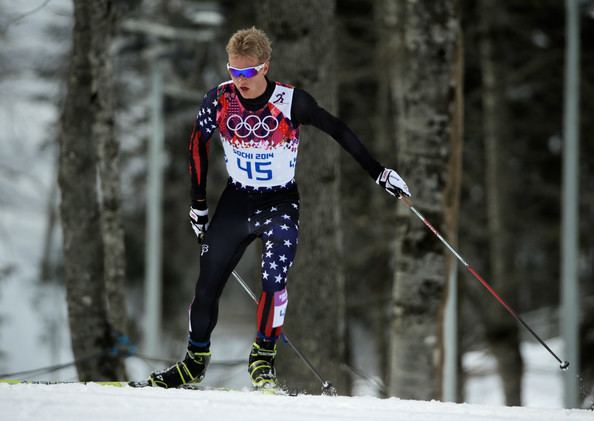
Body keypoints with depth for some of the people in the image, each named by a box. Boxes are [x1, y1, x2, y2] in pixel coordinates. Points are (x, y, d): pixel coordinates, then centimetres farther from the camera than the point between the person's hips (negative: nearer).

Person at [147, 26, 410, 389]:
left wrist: (378, 172, -10)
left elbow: (338, 131, -10)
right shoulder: (220, 100, -11)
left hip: (281, 204, -3)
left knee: (274, 278, -26)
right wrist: (198, 204, 9)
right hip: (236, 202, 3)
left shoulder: (291, 101, -19)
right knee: (208, 285, 7)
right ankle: (196, 361, 26)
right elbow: (198, 145, 5)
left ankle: (263, 359, -12)